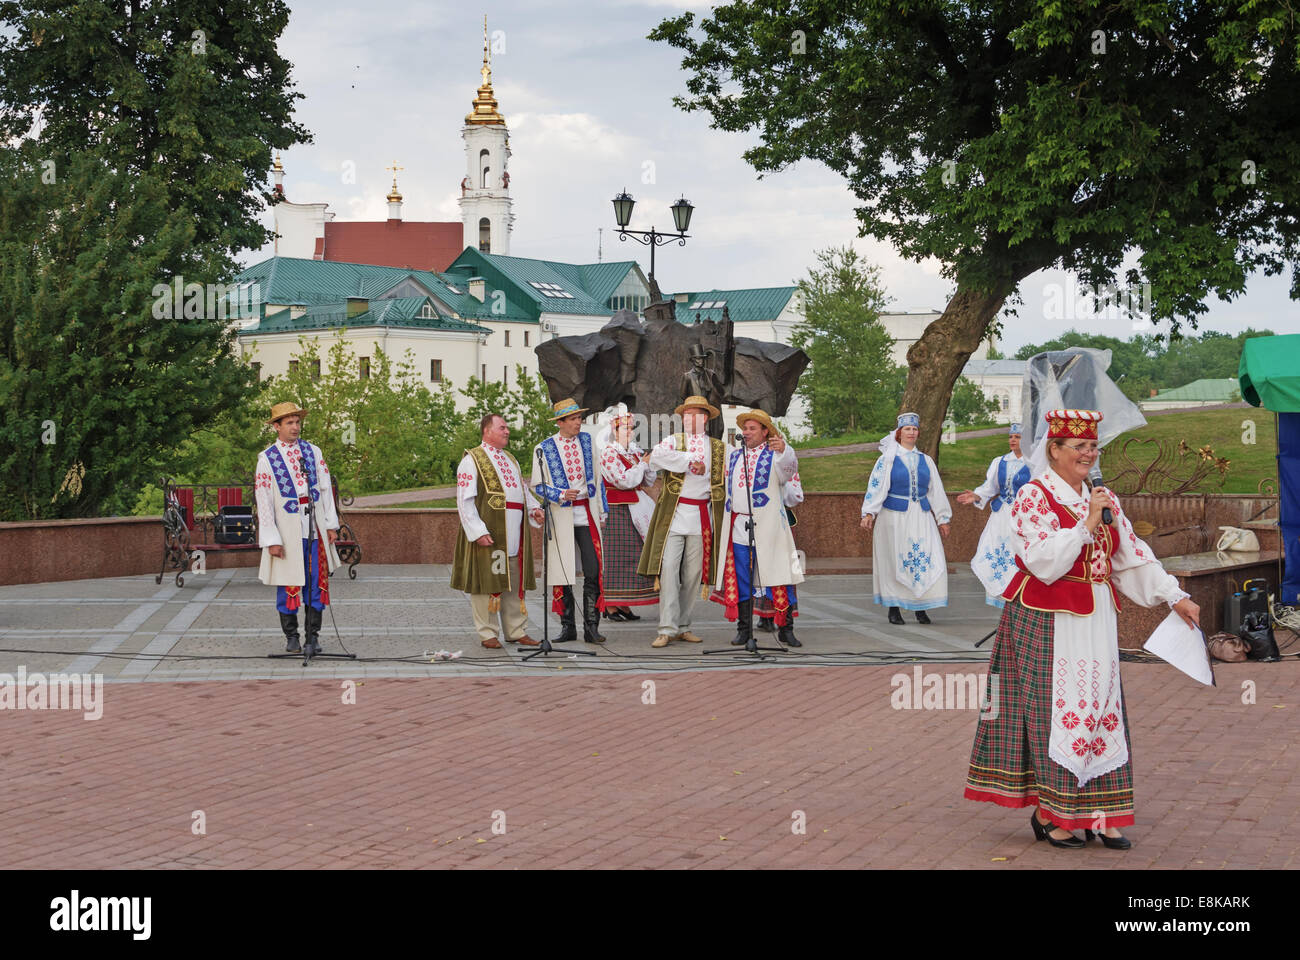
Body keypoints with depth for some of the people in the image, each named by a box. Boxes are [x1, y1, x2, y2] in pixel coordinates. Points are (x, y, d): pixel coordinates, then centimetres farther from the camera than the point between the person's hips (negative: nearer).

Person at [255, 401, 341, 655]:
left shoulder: (313, 452, 7)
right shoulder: (266, 459, -3)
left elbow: (326, 489, 9)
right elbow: (263, 502, -5)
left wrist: (331, 524, 3)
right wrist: (271, 540, -10)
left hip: (315, 529, 3)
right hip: (287, 532, -3)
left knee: (316, 583, 4)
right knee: (288, 585, 3)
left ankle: (313, 636, 12)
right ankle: (291, 637, 16)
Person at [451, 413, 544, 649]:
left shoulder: (510, 459, 20)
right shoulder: (472, 460, -3)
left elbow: (523, 488, 26)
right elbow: (464, 500, -10)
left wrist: (534, 508, 4)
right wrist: (478, 531, -19)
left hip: (514, 531, 7)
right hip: (488, 530, -7)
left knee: (515, 582, 9)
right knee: (487, 579, -3)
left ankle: (516, 631, 16)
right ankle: (487, 633, 3)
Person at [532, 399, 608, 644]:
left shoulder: (587, 441, 8)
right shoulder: (544, 449, -1)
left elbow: (598, 478, 14)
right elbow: (538, 486, 2)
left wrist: (602, 511, 12)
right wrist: (561, 495, -16)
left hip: (587, 513, 2)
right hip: (561, 516, -2)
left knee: (594, 571, -5)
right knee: (563, 572, 2)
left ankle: (591, 627, 2)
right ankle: (567, 627, 13)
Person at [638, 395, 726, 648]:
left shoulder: (718, 448, 14)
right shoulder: (673, 441, 5)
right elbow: (656, 456, -16)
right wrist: (690, 461, -17)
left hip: (702, 518, 3)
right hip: (674, 514, -3)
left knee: (693, 574, 5)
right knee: (668, 569, -11)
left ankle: (683, 627, 14)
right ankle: (667, 629, -11)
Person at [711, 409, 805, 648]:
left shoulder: (775, 457, 1)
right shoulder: (733, 456, 17)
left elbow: (790, 468, -21)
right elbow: (725, 486, 27)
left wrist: (783, 449, -41)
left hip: (767, 528, -5)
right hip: (738, 528, 5)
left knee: (777, 578, -5)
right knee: (740, 581, 5)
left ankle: (785, 628, 3)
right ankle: (744, 629, 12)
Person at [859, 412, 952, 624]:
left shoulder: (925, 461, 12)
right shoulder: (888, 459, 2)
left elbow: (936, 491, 16)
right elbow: (876, 487, -7)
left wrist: (942, 518, 14)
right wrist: (868, 513, -18)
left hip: (921, 517, 3)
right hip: (895, 517, -3)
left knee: (927, 559, -7)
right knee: (895, 560, -2)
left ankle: (921, 607, 1)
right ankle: (893, 608, 6)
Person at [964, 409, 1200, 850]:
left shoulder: (1100, 497, 12)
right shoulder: (1034, 497, -8)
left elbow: (1133, 555, 14)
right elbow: (1045, 562, -19)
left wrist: (1175, 597, 9)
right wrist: (1087, 522, -20)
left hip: (1094, 620, 7)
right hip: (1047, 622, -7)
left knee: (1100, 707, 4)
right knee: (1052, 707, -4)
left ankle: (1096, 814, 8)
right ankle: (1048, 813, 4)